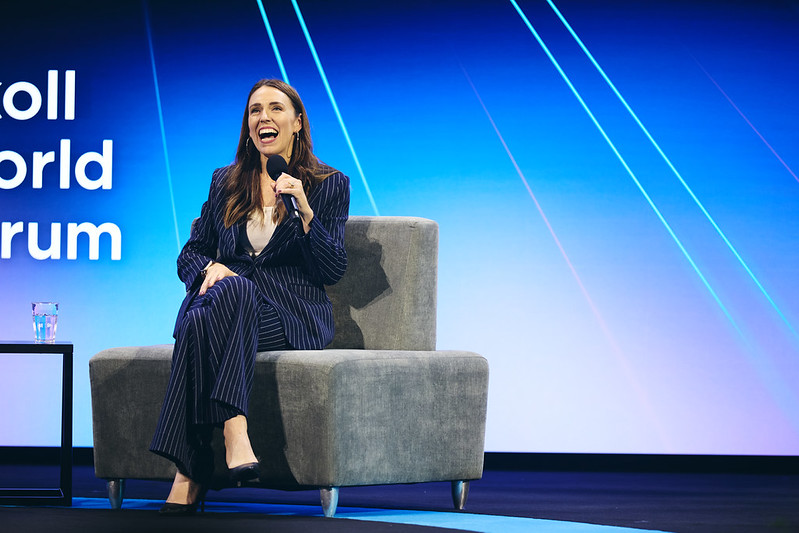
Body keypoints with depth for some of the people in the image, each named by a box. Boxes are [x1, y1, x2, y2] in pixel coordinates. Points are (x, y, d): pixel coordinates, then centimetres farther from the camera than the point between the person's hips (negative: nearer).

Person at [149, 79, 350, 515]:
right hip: (226, 305, 3)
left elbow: (333, 270, 1)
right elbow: (189, 255, 18)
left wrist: (305, 213, -13)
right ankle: (234, 431, -49)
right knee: (231, 287, -38)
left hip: (293, 318, -3)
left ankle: (191, 473, -45)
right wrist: (211, 268, -6)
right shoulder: (225, 182, 19)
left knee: (203, 324, -36)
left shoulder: (329, 185, 10)